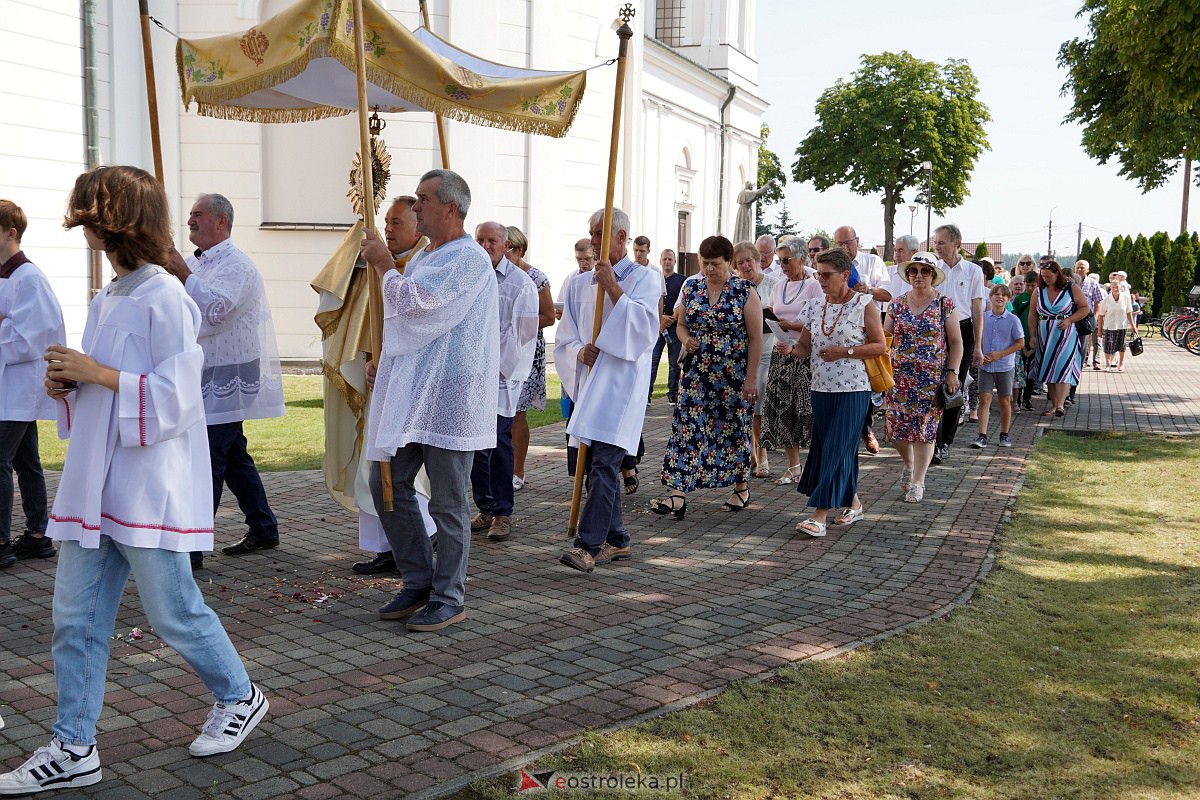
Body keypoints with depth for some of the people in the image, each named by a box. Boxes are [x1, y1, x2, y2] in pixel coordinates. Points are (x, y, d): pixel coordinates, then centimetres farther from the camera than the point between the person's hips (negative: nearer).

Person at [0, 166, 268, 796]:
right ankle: (73, 749, 20)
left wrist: (98, 374, -20)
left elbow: (177, 396, -18)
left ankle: (239, 697, 27)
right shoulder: (105, 301, 13)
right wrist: (68, 385, 1)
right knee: (75, 619, 9)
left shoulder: (165, 299, -13)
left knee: (174, 613, 4)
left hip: (148, 487, -8)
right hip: (92, 485, 8)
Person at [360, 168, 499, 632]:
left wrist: (383, 264, -5)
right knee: (387, 485, 11)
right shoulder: (424, 257, 17)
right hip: (410, 390, 10)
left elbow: (412, 301, -22)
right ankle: (419, 582, 23)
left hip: (448, 394, -10)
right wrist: (387, 365, 15)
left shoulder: (469, 258, -13)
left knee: (447, 502, -1)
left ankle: (449, 599, 12)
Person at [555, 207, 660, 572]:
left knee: (604, 462, -14)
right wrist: (579, 352, -8)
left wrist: (613, 288, -15)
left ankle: (589, 544, -17)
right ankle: (616, 540, 19)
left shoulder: (643, 278, 1)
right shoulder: (580, 282, 14)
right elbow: (564, 336, 13)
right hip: (589, 380, 6)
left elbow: (645, 327, -14)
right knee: (600, 463, 9)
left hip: (622, 381, -6)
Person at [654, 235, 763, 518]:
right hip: (696, 374, 3)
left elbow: (756, 338, -6)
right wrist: (686, 339, -7)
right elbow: (681, 324, 17)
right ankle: (677, 494, -7)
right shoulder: (691, 288, 6)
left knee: (734, 429, 7)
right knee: (686, 429, -5)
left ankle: (741, 488, 25)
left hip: (733, 376, -3)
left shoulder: (745, 291, -6)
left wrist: (751, 378, -11)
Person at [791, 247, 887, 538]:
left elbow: (880, 346, -6)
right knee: (830, 448, 11)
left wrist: (845, 352, -16)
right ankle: (853, 503, 29)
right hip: (822, 388, 6)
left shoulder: (864, 304, -6)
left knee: (836, 450, -8)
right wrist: (789, 348, -11)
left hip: (853, 390, -6)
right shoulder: (815, 307, 8)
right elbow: (805, 346, 11)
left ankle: (819, 516, -10)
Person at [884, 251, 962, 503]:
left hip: (932, 378, -2)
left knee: (925, 428, -1)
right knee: (897, 426, 1)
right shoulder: (897, 304, 6)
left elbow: (956, 342, 1)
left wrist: (952, 372, -7)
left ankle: (917, 482, 10)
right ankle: (909, 463, 31)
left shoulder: (944, 304, 0)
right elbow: (884, 337, 10)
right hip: (900, 376, 2)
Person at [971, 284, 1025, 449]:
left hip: (1005, 366, -1)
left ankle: (1004, 435, 21)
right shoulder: (982, 317, 1)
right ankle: (982, 436, -7)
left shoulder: (1012, 319, -5)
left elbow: (1020, 343, -3)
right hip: (985, 366, 1)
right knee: (984, 399, -6)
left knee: (1005, 401, 8)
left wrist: (1000, 354, -13)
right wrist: (980, 355, -8)